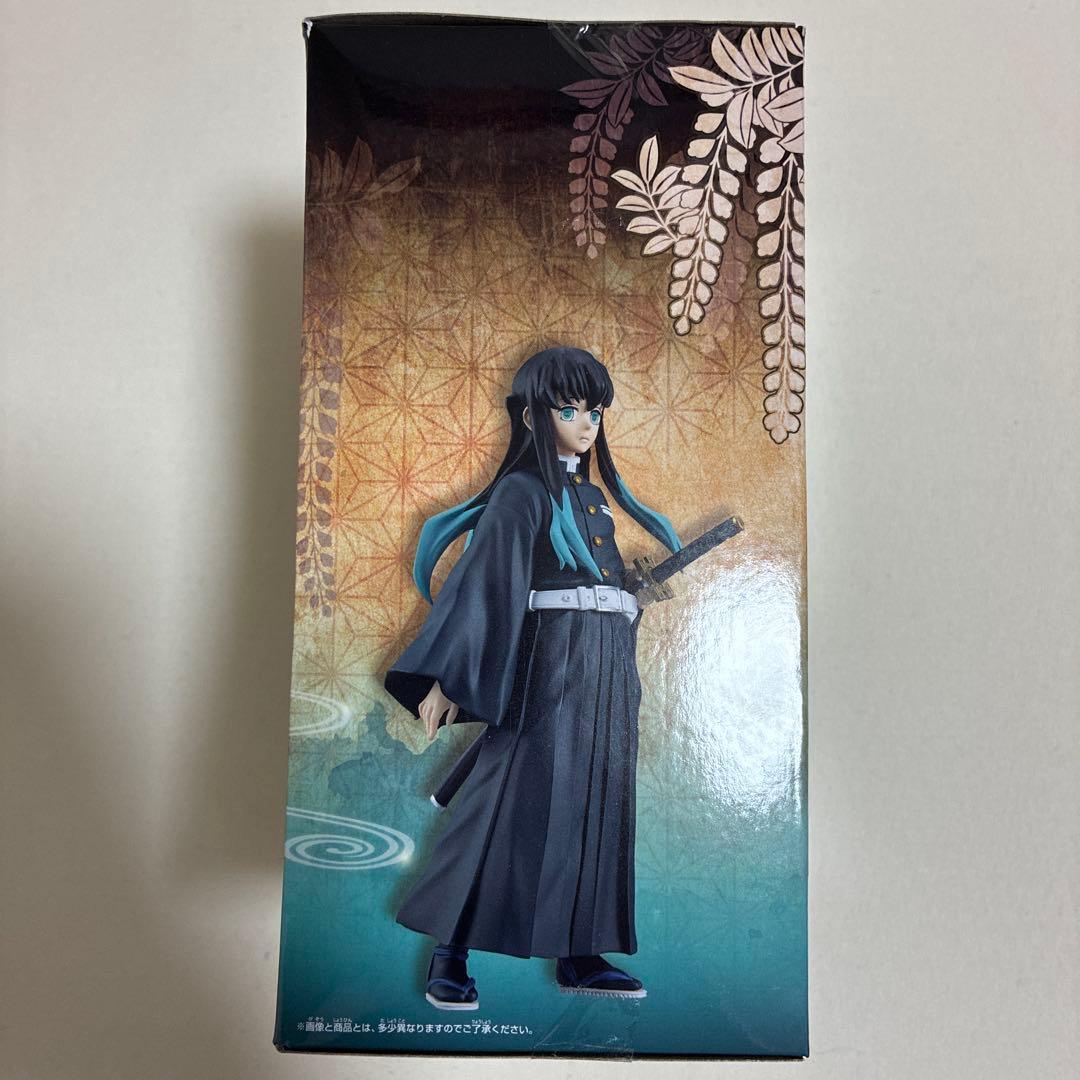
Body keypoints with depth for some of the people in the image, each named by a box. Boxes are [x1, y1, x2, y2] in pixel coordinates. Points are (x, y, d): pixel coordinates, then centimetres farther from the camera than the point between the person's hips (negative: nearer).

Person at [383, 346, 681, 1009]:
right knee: (515, 804, -6)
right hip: (551, 663, -8)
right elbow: (481, 581, -14)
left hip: (609, 669, 8)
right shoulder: (521, 492, -5)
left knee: (594, 807, 9)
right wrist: (447, 678, -21)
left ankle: (579, 955, 20)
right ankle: (450, 955, 7)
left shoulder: (594, 497, 19)